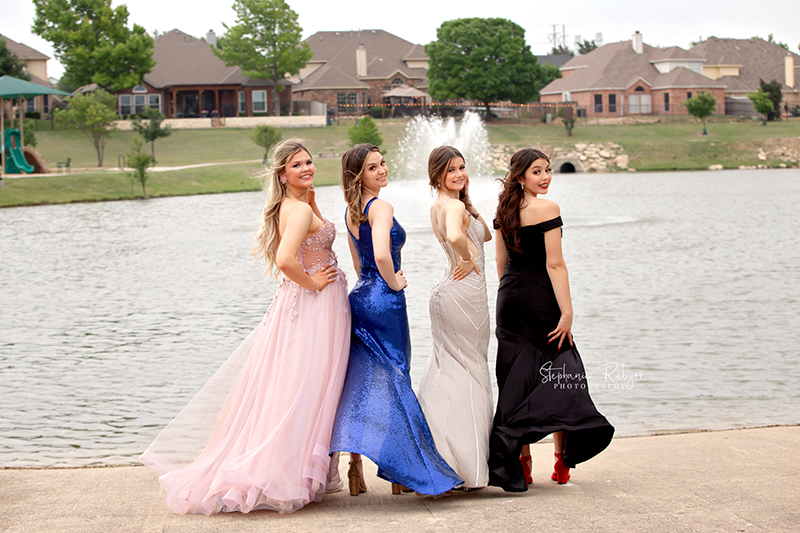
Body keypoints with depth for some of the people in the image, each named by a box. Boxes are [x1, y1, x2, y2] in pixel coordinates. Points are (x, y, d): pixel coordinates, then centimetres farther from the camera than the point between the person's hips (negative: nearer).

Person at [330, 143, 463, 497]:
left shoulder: (352, 211, 13)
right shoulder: (381, 207, -15)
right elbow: (382, 254, -30)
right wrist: (394, 283, -14)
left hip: (359, 297, 8)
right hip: (384, 302, -8)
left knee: (360, 384, 9)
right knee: (394, 381, 0)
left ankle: (356, 468, 10)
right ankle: (400, 473, 5)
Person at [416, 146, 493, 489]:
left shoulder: (439, 206, 13)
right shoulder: (454, 207, -17)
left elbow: (485, 235, 20)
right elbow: (456, 236, -41)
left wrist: (468, 197, 10)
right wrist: (468, 259, -22)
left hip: (447, 291, 9)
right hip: (465, 290, -9)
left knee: (447, 368, 15)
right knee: (470, 370, -2)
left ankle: (440, 457, 18)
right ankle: (469, 464, 2)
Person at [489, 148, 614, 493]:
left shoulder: (505, 210, 8)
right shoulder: (547, 209, -14)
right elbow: (554, 264, -18)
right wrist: (566, 312, -17)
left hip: (509, 298, 6)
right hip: (540, 296, -6)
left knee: (517, 380, 9)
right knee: (559, 373, 7)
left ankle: (519, 464, 9)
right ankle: (561, 461, 10)